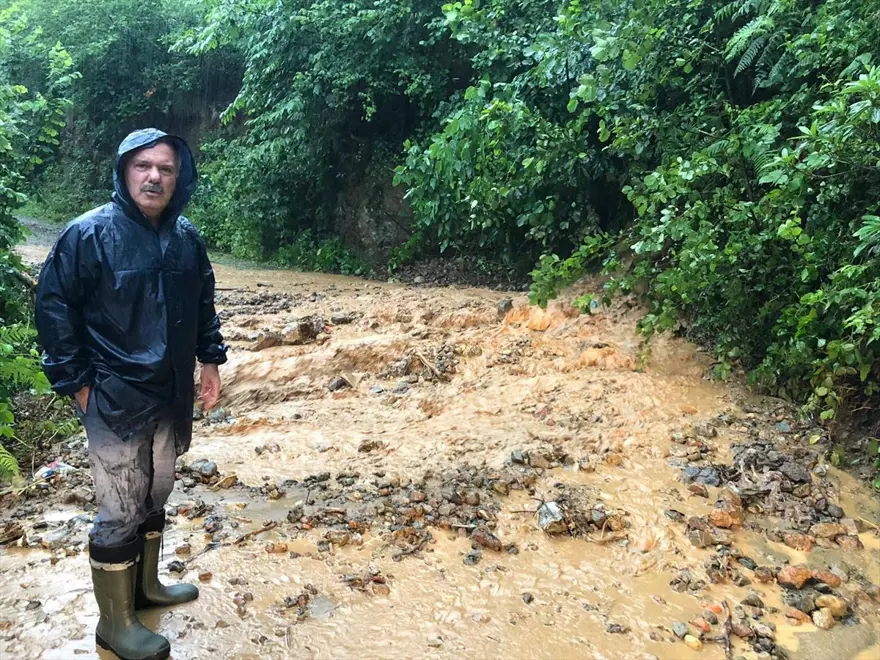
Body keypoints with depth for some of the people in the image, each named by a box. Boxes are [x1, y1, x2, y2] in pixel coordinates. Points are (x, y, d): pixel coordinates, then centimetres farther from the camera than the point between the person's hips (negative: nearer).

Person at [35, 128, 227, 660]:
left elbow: (203, 303, 16)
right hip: (115, 400, -6)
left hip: (172, 397, 6)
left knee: (155, 498, 20)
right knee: (121, 512, 2)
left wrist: (210, 359, 12)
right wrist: (76, 381, -10)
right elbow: (54, 306, -9)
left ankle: (146, 583, 40)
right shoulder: (89, 234, -12)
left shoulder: (187, 238, 4)